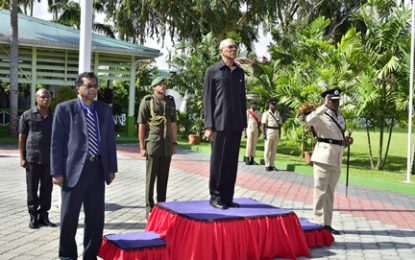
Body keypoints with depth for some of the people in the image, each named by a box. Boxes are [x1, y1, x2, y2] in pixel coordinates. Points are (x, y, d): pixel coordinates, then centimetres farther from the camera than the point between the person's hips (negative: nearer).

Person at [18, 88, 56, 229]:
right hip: (32, 158, -2)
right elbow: (22, 138, 1)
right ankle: (33, 216, 12)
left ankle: (44, 215, 16)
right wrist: (22, 158, -5)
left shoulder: (54, 117, 8)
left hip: (50, 159, 3)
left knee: (47, 189, 7)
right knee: (32, 189, 3)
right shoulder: (27, 115, 0)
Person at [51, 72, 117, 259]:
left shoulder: (104, 109, 10)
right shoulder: (65, 109, -1)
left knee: (96, 216, 8)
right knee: (69, 217, 7)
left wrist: (112, 167, 7)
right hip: (74, 168, -3)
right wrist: (57, 172, -9)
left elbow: (110, 139, 12)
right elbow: (56, 142, -4)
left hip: (98, 168, 4)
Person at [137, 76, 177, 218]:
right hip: (152, 146, -4)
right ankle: (149, 208, 7)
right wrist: (142, 146, -8)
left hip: (167, 147, 4)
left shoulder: (170, 101, 12)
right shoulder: (147, 101, -2)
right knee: (151, 178, 1)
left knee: (163, 178, 10)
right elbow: (141, 125, -4)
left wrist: (174, 143, 11)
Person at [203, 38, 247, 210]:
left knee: (232, 162, 6)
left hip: (236, 124, 4)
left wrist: (244, 122, 12)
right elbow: (207, 99, -2)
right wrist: (208, 126, -9)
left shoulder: (240, 72, 14)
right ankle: (215, 197, 11)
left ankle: (228, 197, 14)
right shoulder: (213, 71, 1)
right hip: (220, 124, -4)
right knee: (218, 161, 1)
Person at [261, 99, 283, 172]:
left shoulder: (278, 113, 14)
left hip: (276, 132, 5)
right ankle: (267, 165, 5)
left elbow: (280, 124, 18)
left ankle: (272, 165, 16)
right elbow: (263, 124, -8)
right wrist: (264, 134, -14)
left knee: (274, 150, 9)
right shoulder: (266, 113, -3)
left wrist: (279, 133, 12)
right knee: (267, 149, -1)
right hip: (269, 132, -5)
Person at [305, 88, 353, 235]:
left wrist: (346, 141, 6)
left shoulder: (340, 115, 14)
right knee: (321, 191, -4)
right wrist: (324, 106, -30)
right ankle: (318, 223, 2)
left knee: (330, 193, 13)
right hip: (324, 156, -8)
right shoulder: (321, 115, -10)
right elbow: (309, 120, -33)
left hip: (337, 158, 8)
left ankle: (327, 224, 21)